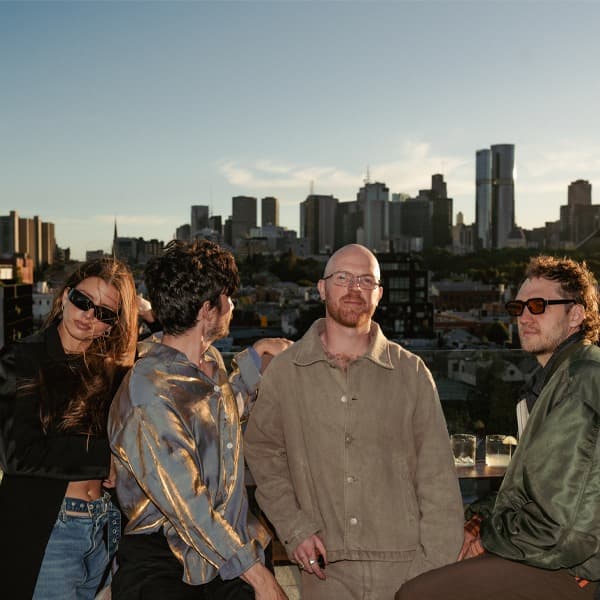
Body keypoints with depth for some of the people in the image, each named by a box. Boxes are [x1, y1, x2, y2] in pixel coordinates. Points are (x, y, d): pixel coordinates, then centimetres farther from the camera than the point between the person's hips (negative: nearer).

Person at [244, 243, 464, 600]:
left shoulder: (411, 372, -1)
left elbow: (438, 480, -2)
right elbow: (263, 451, 10)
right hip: (326, 570, 1)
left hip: (404, 568, 0)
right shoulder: (286, 371, 0)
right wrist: (293, 527, -1)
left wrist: (437, 571, -7)